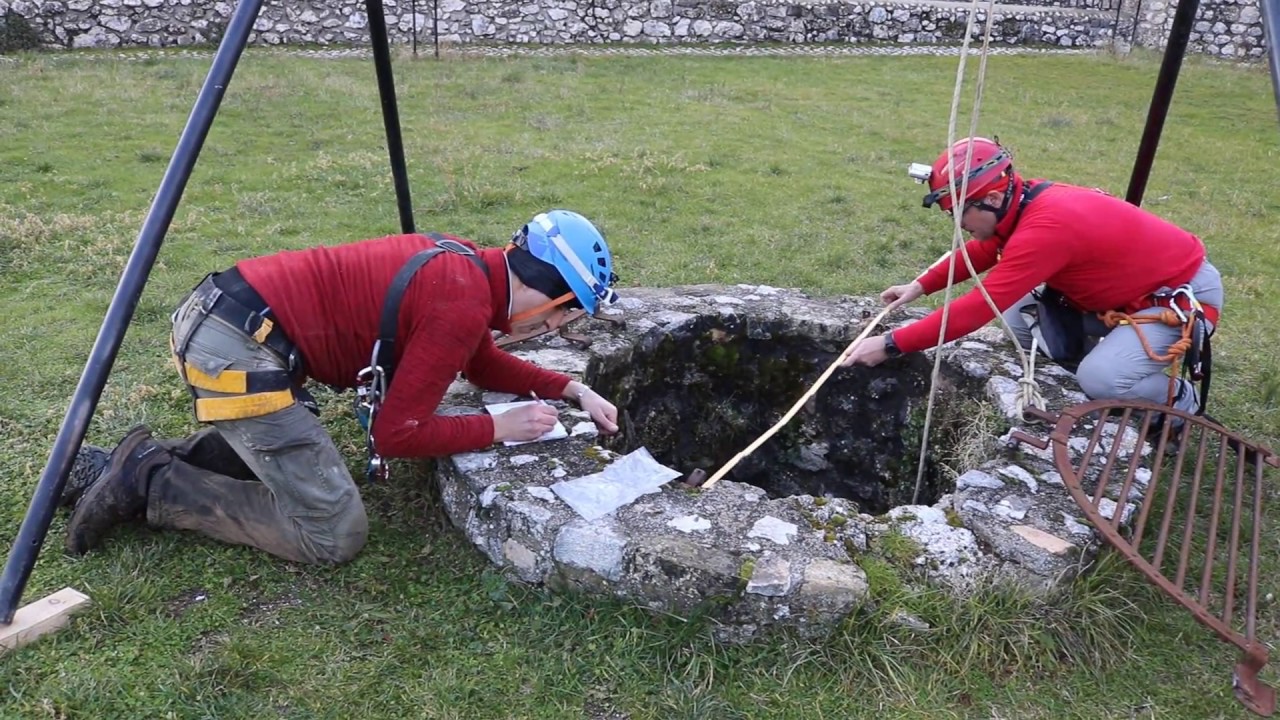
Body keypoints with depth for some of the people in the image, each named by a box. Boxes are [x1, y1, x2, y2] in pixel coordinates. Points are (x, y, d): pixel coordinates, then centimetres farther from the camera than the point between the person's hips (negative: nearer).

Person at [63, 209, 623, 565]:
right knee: (334, 534, -4)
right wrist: (500, 428, -2)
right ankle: (147, 485, 0)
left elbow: (482, 362, 29)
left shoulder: (464, 266, 11)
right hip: (236, 350, -10)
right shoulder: (463, 306, -16)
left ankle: (144, 460, 21)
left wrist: (571, 389, 22)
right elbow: (397, 434, -11)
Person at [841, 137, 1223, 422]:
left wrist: (891, 344, -36)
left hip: (1185, 292, -8)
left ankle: (1180, 398, 6)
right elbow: (981, 252, 11)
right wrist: (919, 286, -2)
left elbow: (978, 308, -38)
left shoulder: (1046, 227, -36)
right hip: (1130, 287, 9)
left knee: (1100, 379, -27)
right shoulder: (1027, 200, -8)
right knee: (1019, 317, -3)